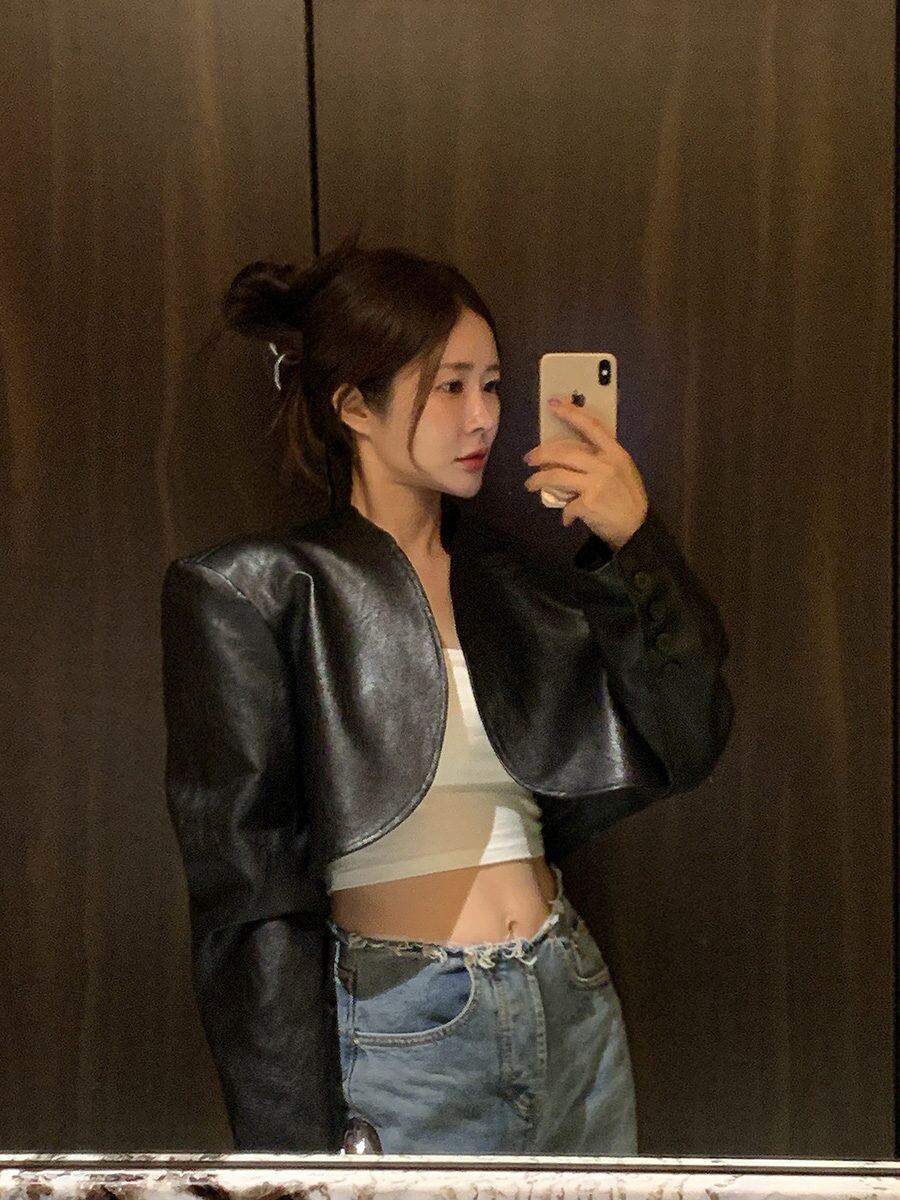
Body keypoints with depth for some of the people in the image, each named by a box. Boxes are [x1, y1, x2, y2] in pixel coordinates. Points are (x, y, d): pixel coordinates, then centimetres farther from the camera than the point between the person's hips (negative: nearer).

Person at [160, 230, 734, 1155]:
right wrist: (301, 1144, -9)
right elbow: (247, 888, -9)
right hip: (399, 1043, -5)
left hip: (575, 1018, 5)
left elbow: (684, 744, 2)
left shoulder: (506, 575, 7)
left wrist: (636, 543, -9)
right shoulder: (253, 592, -7)